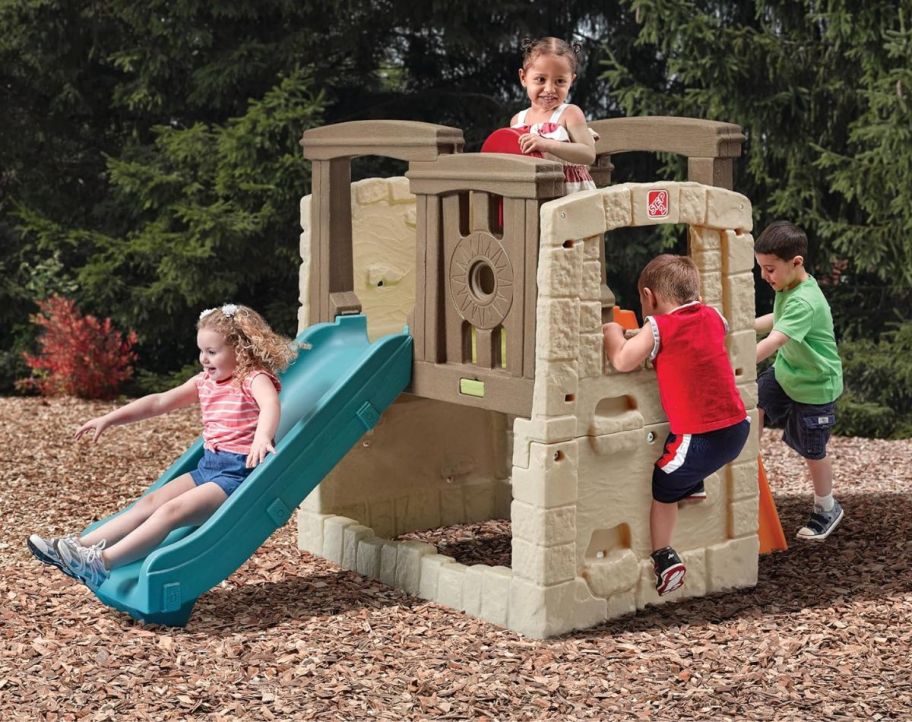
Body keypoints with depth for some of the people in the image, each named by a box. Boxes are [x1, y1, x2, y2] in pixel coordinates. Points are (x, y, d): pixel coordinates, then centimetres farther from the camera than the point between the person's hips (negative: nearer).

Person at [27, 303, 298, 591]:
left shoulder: (254, 378, -10)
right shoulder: (204, 382, 15)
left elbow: (271, 405, -33)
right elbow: (159, 402, 18)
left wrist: (262, 437, -54)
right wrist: (109, 419, 15)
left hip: (237, 471, -9)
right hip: (207, 467, 9)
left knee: (171, 511, -22)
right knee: (150, 502, -3)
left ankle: (103, 562, -31)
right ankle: (77, 546, -9)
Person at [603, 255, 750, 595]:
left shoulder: (658, 327, -10)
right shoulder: (712, 317, 8)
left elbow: (622, 361, -15)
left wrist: (612, 333, 5)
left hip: (702, 439, -7)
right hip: (737, 427, 7)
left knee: (662, 487, 13)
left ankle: (664, 558, 10)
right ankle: (694, 487, 40)